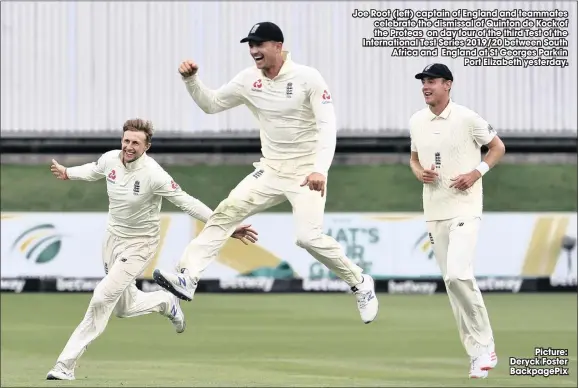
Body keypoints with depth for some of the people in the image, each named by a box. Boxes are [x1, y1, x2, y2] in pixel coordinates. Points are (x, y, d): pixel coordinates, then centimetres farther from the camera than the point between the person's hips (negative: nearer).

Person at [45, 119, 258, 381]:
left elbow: (188, 203, -26)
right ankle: (165, 303, 46)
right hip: (113, 238, 7)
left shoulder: (153, 175, -27)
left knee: (102, 299, -16)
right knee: (123, 308, 15)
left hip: (139, 244, -6)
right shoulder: (110, 159, -9)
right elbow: (94, 171, 16)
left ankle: (66, 365, -10)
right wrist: (67, 173, 32)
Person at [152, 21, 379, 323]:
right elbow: (211, 104, 11)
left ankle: (360, 284, 1)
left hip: (306, 173, -6)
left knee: (308, 237, -20)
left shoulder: (307, 78, -15)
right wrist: (191, 80, -9)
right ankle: (188, 279, -16)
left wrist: (320, 169, -35)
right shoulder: (248, 80, 0)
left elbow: (327, 126, -21)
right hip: (270, 171, 6)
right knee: (226, 213, -10)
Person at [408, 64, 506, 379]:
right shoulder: (416, 121, 8)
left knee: (458, 275, -22)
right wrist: (418, 172, -1)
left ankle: (483, 346, -9)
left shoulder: (467, 118, -8)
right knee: (451, 282, 6)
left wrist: (477, 172, -13)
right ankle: (478, 352, 14)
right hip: (434, 211, 6)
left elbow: (498, 147, 2)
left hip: (465, 208, -6)